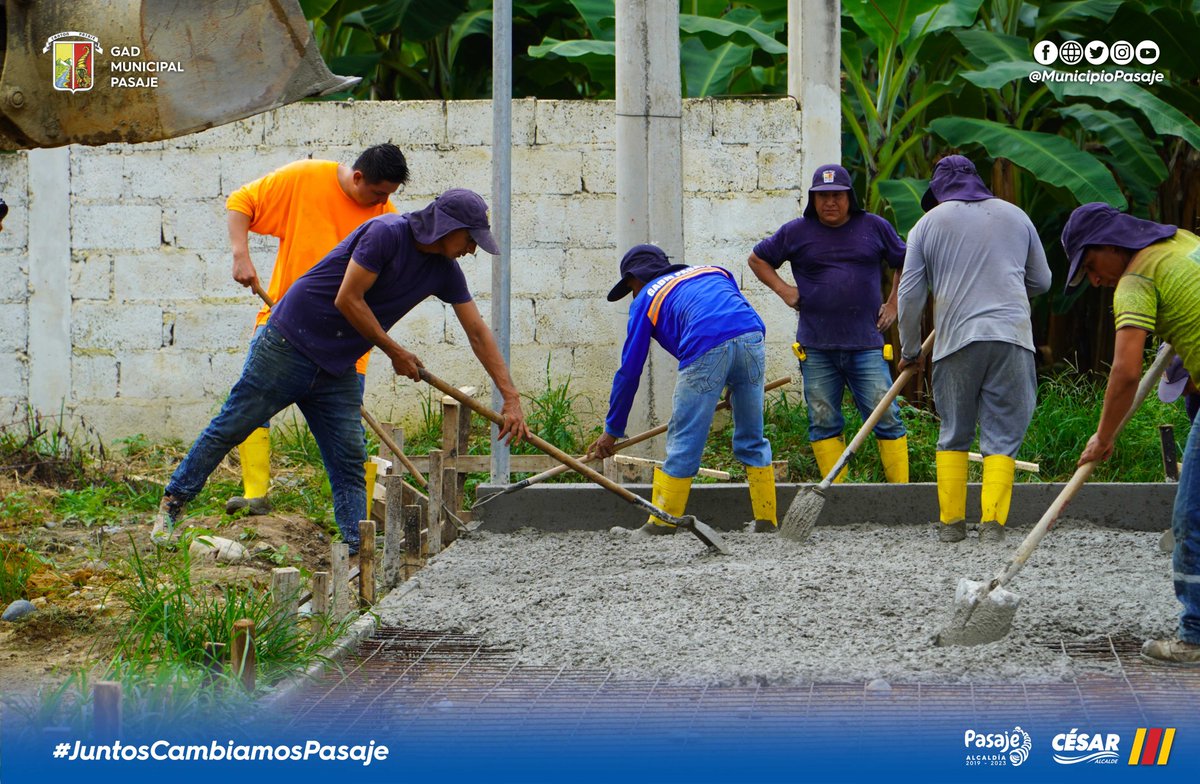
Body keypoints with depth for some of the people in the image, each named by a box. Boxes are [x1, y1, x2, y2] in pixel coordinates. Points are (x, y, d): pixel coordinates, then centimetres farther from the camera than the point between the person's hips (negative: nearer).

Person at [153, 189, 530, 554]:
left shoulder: (443, 270, 3)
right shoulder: (386, 233, -20)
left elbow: (478, 333, 7)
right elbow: (347, 300, -20)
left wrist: (511, 398, 3)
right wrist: (395, 352, -11)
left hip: (338, 370, 7)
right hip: (289, 343, -7)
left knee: (350, 463, -2)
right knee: (230, 427, 2)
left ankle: (360, 549, -6)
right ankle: (172, 503, 15)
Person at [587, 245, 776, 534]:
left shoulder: (646, 299, 22)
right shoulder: (713, 272, 35)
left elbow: (629, 370, 22)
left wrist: (612, 431, 29)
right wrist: (737, 388, 36)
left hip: (707, 348, -4)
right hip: (753, 337, 4)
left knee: (683, 442, 6)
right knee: (752, 439, 17)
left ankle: (662, 525, 10)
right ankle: (766, 521, 18)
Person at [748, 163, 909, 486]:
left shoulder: (874, 227, 7)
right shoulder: (796, 232, 6)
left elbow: (905, 264, 20)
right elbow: (758, 258, 19)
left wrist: (893, 305, 11)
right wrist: (783, 290, 7)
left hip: (866, 345, -1)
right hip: (816, 348, 1)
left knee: (886, 417, -5)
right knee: (823, 422, 3)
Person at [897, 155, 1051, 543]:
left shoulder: (928, 224, 9)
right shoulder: (1016, 216, 16)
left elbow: (910, 295, 6)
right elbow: (1041, 281, 22)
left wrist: (910, 350, 18)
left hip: (956, 339, -1)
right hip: (1012, 336, 1)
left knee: (953, 434, 11)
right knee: (1002, 435, 1)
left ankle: (951, 522, 9)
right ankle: (992, 522, -9)